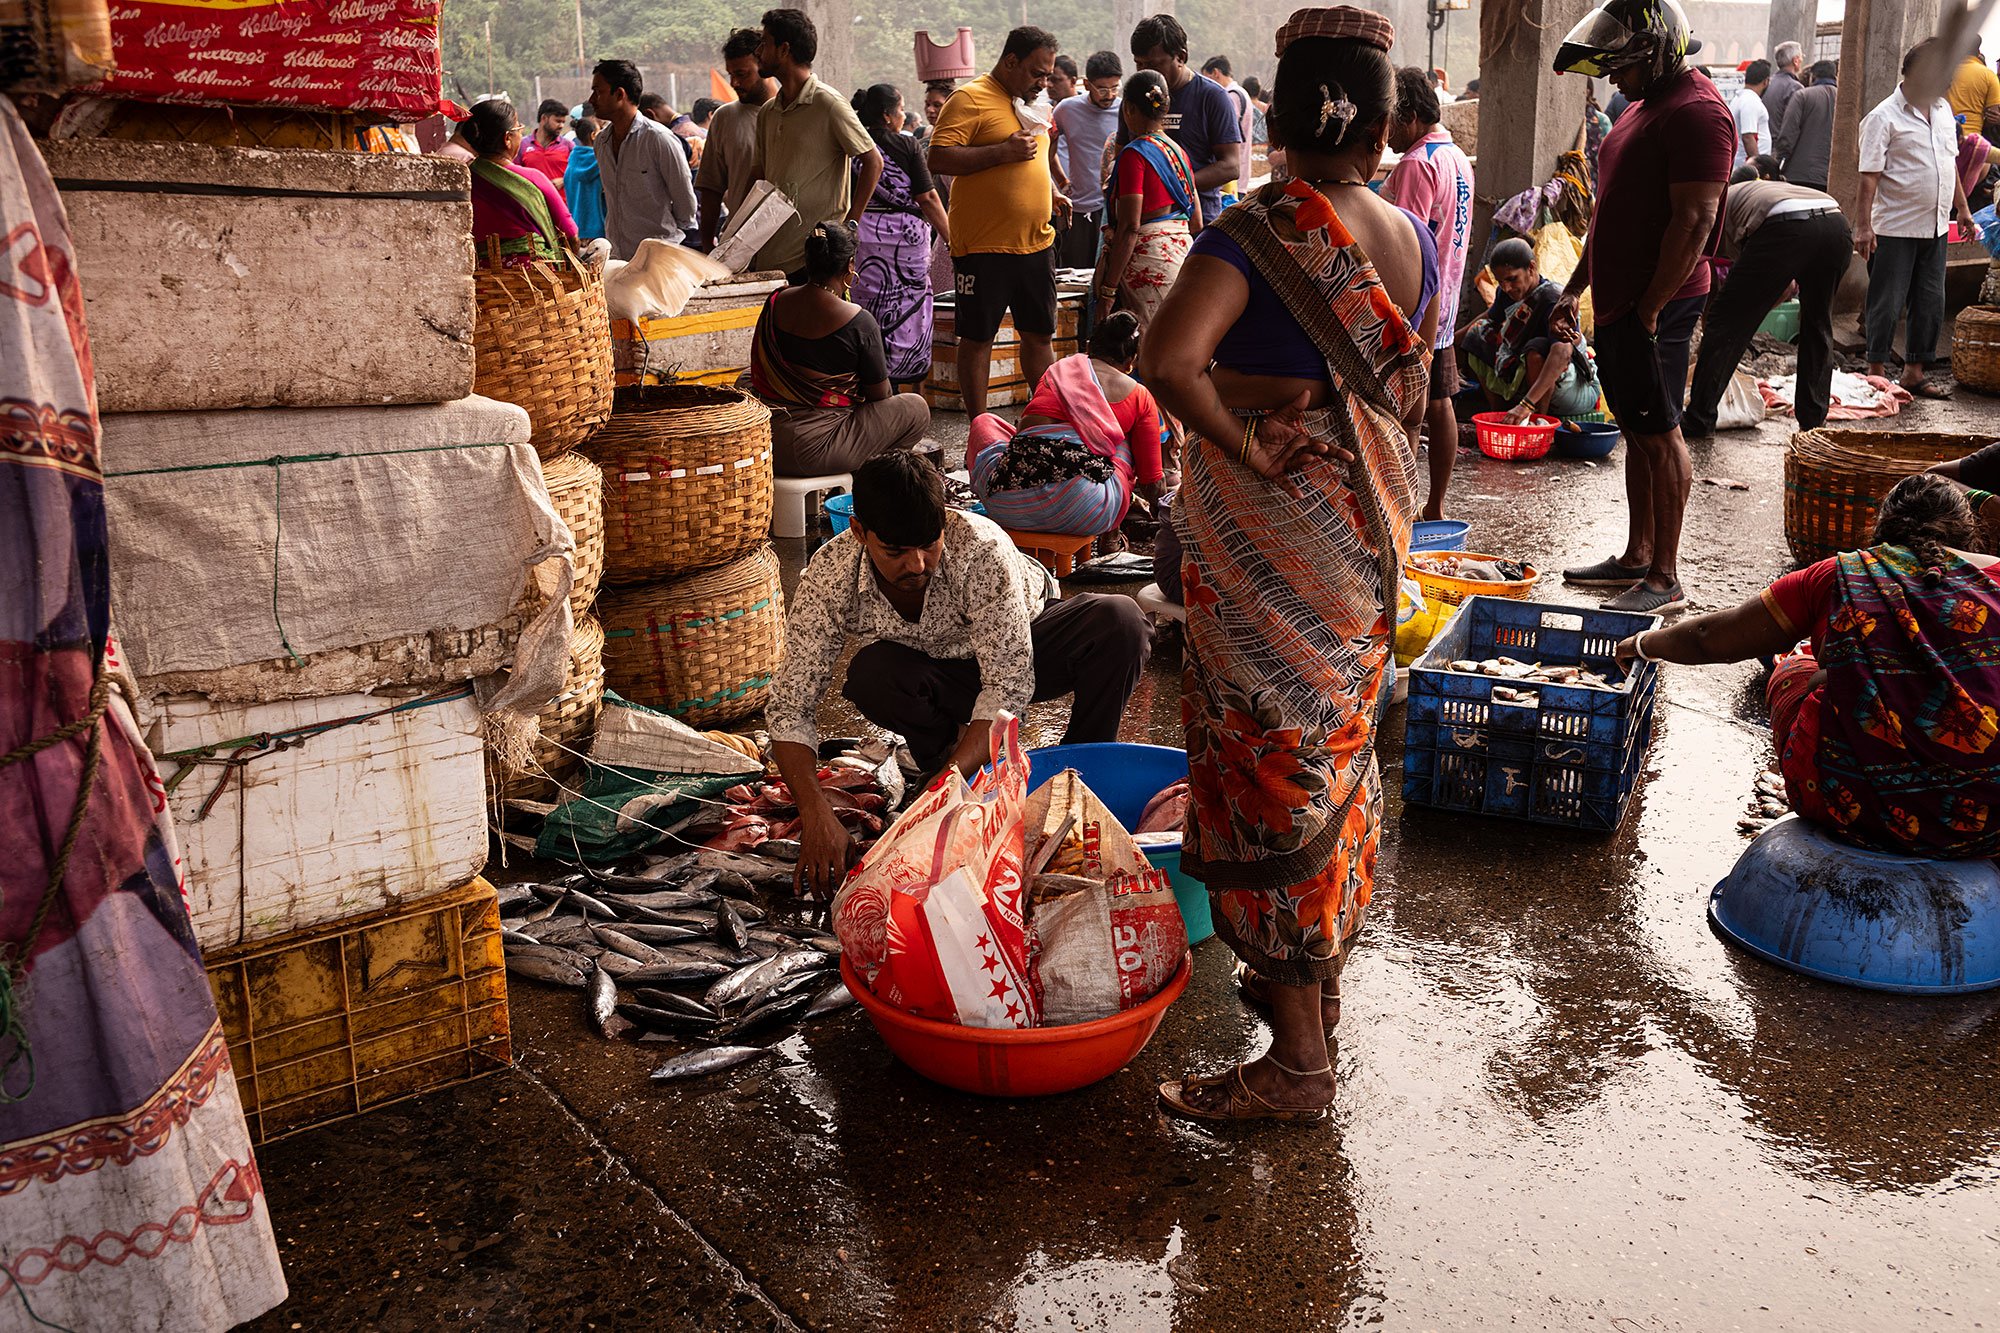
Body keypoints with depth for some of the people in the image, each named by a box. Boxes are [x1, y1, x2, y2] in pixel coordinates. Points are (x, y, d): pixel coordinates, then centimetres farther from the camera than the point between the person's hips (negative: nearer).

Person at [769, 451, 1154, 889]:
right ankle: (945, 744, -1)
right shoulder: (828, 578, -29)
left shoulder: (980, 548, -37)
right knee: (871, 676, -34)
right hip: (936, 674, 1)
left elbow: (1010, 683, -37)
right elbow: (790, 707, -26)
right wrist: (816, 815, -41)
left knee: (1120, 621, -31)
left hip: (1023, 642, -1)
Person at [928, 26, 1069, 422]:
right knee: (977, 337, 2)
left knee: (1039, 334, 12)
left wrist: (1052, 192, 13)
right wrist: (1002, 152, -21)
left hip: (1036, 243, 7)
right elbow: (939, 158, -18)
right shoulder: (970, 99, -8)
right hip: (983, 246, -7)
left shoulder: (1033, 104, 17)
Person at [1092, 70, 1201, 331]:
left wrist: (1108, 289, -15)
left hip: (1147, 258, -8)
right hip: (1182, 254, 8)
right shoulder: (1179, 152, 13)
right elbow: (1197, 224, 16)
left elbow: (1129, 228, -16)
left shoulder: (1134, 154, -10)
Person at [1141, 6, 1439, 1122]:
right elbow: (1413, 396, 12)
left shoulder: (1259, 232, -17)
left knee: (1270, 759, 0)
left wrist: (1245, 446, -20)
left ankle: (1298, 1060, 9)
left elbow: (1169, 361, -33)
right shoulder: (1413, 240, 4)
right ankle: (1322, 977, 38)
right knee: (1340, 744, 20)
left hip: (1268, 535, -7)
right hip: (1369, 525, 7)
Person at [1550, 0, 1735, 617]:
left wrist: (1649, 310, -21)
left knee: (1660, 435, -5)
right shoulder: (1645, 104, 18)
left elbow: (1694, 223, -21)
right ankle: (1637, 557, 24)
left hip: (1657, 306, -10)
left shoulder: (1696, 113, -15)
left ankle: (1665, 579, 1)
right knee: (1638, 432, 15)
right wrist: (1575, 288, 19)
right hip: (1618, 301, 10)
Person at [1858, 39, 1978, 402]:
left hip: (1935, 226, 7)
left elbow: (1950, 163, 21)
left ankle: (1915, 371, 19)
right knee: (1888, 304, -1)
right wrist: (1864, 226, -21)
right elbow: (1869, 177, -15)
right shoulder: (1884, 117, -11)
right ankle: (1877, 372, 10)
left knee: (1931, 304, 10)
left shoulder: (1943, 109, 11)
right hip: (1896, 228, -7)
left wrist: (1962, 208, 22)